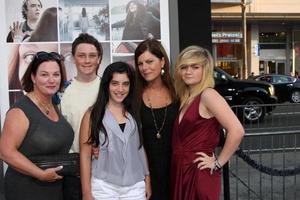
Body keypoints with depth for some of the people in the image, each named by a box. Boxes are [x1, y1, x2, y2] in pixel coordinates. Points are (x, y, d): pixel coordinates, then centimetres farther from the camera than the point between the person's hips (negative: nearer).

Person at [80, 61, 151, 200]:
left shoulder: (135, 114, 5)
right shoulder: (93, 114, -4)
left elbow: (141, 147, 11)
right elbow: (85, 155, -5)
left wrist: (147, 179, 10)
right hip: (103, 186, -2)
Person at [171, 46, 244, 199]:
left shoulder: (208, 95, -14)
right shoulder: (185, 98, 10)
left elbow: (237, 131, -24)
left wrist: (218, 162, -16)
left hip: (199, 174, -8)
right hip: (180, 171, 8)